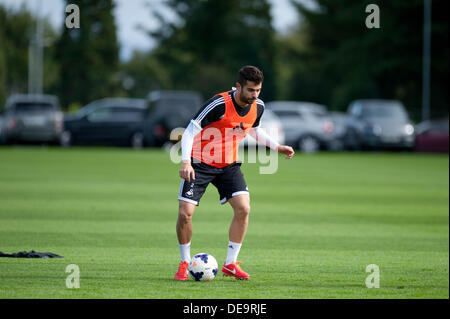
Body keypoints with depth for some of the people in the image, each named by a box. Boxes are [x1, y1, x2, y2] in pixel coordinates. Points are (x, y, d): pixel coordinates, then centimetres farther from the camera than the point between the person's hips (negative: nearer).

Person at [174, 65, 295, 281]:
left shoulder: (258, 107, -5)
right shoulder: (220, 104, -25)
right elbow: (191, 130, -23)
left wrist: (277, 146, 12)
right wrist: (186, 162, -34)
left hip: (229, 165, 5)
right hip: (200, 164, -5)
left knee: (243, 208, -14)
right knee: (185, 213, -12)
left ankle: (230, 264, -2)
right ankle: (185, 263, 9)